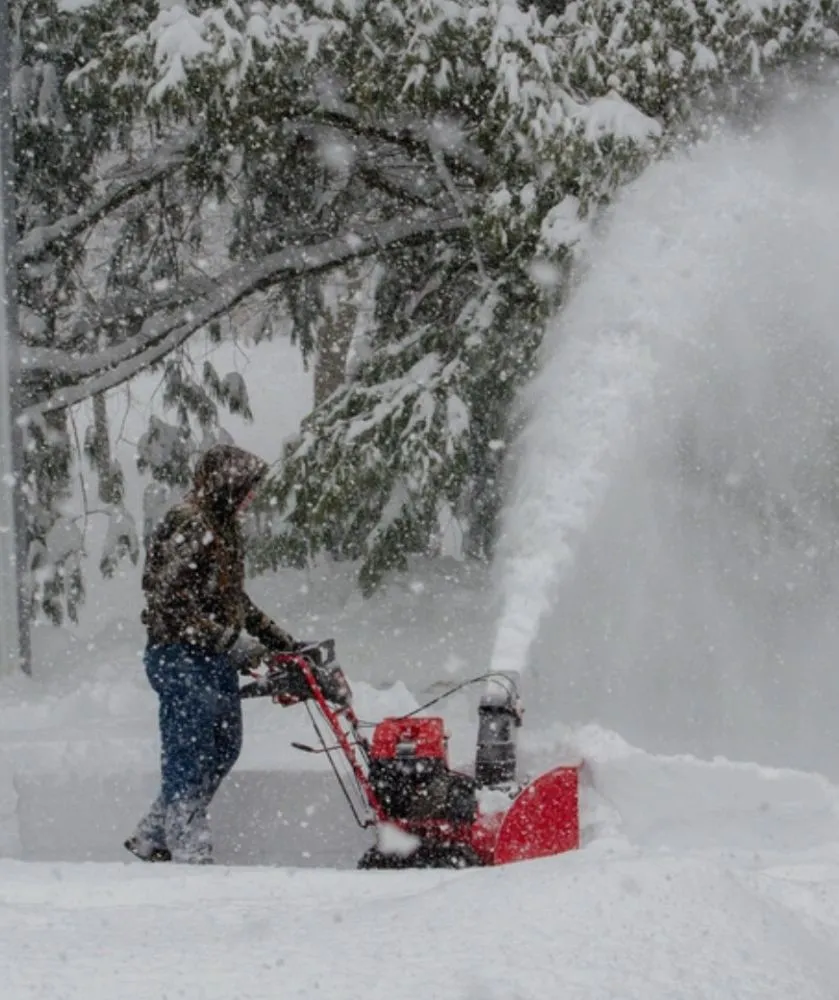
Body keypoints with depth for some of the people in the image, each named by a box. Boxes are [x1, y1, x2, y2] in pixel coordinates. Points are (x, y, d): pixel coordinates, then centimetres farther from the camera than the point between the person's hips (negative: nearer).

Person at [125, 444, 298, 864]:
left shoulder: (223, 527, 18)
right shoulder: (187, 525, -14)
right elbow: (170, 597, -21)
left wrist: (275, 636, 19)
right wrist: (231, 640, -23)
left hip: (216, 660, 10)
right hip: (182, 658, -10)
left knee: (224, 748, 12)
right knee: (190, 754, -8)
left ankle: (153, 837, 20)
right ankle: (190, 852, -5)